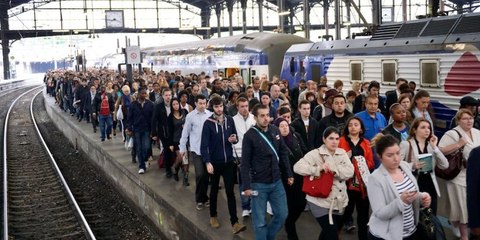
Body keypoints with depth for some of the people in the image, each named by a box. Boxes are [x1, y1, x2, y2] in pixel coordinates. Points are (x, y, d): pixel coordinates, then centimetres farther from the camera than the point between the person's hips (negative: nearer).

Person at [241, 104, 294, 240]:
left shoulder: (275, 130, 2)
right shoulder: (249, 136, -13)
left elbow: (284, 154, 11)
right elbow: (245, 163, -12)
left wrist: (289, 174, 11)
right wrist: (246, 186, -14)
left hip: (276, 182, 5)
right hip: (259, 184, -5)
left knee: (282, 214, 12)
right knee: (260, 220, 5)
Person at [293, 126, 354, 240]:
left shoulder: (342, 153, 6)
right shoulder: (315, 154, -8)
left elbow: (350, 171, -7)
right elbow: (297, 167, -18)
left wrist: (334, 169, -21)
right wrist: (318, 169, -27)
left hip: (339, 202, 5)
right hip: (320, 202, -5)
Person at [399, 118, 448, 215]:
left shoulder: (431, 145, 12)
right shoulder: (406, 144, -6)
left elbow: (445, 165, 0)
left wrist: (434, 147, -6)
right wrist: (412, 166, -26)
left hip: (430, 186, 5)